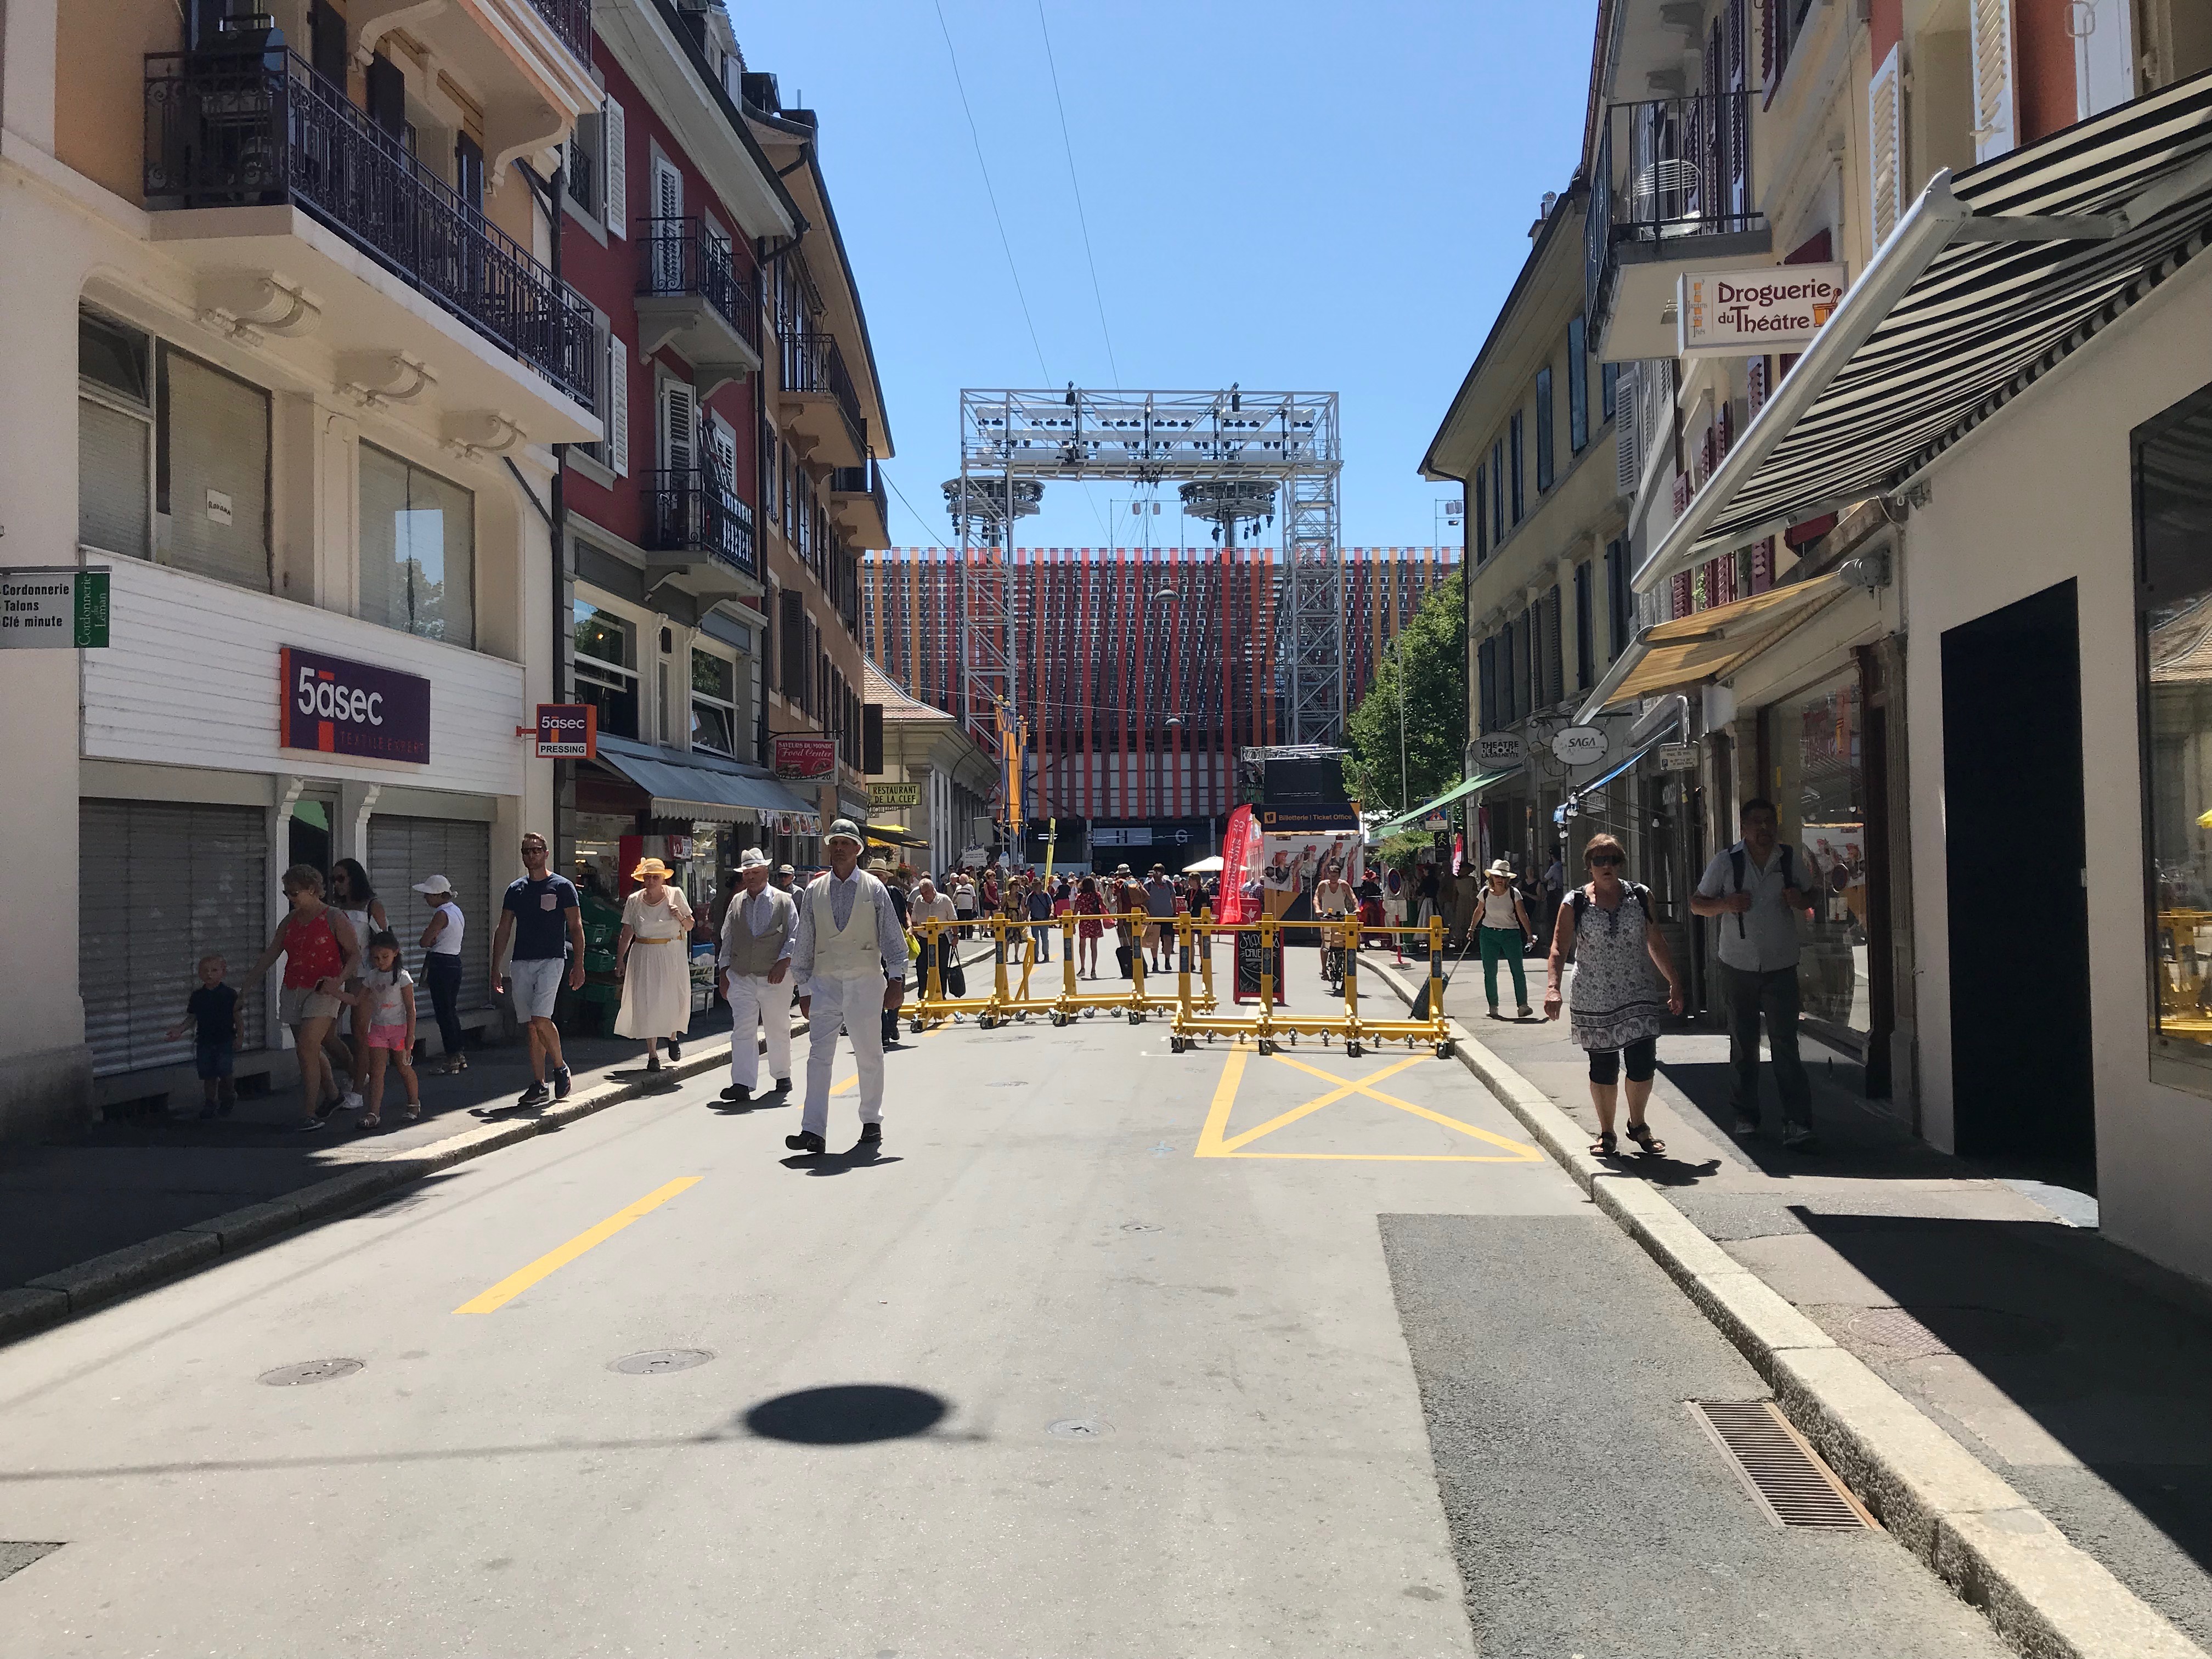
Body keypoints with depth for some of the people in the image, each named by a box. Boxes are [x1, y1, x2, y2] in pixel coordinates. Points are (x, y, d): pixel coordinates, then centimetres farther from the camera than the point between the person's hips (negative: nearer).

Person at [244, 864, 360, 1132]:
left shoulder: (334, 920, -6)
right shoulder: (290, 922, 12)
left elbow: (355, 954, -6)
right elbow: (271, 954, 12)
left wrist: (338, 981, -20)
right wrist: (247, 985, 5)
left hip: (322, 992, -7)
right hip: (293, 991, 7)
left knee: (306, 1049, -15)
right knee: (311, 1050, 14)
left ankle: (311, 1116, -12)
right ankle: (334, 1096, 35)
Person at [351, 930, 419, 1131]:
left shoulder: (402, 977, -9)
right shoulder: (371, 976, 6)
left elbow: (410, 1008, -10)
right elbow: (357, 1001, 10)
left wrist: (410, 1036, -13)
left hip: (399, 1027, -4)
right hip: (377, 1028, 4)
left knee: (404, 1067, 7)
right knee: (376, 1070, -4)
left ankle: (414, 1105, 27)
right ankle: (374, 1114, -9)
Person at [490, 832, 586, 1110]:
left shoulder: (562, 887, 1)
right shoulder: (515, 889, 13)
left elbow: (576, 928, 0)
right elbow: (503, 931, 16)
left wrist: (578, 966, -7)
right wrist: (495, 969, 11)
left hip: (551, 961, -4)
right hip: (521, 963, 5)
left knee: (541, 1020, -17)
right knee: (532, 1027, 5)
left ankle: (560, 1067, 6)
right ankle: (538, 1085, 9)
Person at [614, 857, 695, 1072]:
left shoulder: (676, 895, 0)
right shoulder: (634, 901, 2)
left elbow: (690, 927, 5)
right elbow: (626, 933, 8)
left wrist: (680, 917, -15)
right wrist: (620, 960, 5)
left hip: (673, 954, 0)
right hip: (645, 956, 0)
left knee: (675, 999, 2)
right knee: (647, 1003, -5)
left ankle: (673, 1036, 34)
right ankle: (652, 1054, 2)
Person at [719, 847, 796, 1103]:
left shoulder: (783, 901, 0)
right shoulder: (736, 902, 11)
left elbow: (795, 936, -2)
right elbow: (727, 938, 16)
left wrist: (783, 962, -14)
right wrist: (724, 971, 11)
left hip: (775, 977, -2)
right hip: (741, 978, 2)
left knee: (778, 1030, 10)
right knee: (742, 1030, -7)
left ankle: (782, 1076, 28)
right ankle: (743, 1084, -10)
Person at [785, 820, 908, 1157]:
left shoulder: (874, 889, 2)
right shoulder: (814, 891, 7)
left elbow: (892, 937, 3)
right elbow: (804, 943, 11)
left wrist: (897, 980, -4)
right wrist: (804, 988, 9)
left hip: (865, 981, -1)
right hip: (825, 983, 1)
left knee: (869, 1055, 7)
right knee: (819, 1056, -6)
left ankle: (872, 1123, 22)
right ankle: (813, 1131, -9)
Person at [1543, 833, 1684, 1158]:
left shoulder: (1640, 896, 6)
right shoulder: (1575, 904, -2)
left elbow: (1656, 944, 13)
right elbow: (1559, 948, -5)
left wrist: (1674, 984, 11)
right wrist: (1553, 987, -19)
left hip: (1637, 996, 2)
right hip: (1594, 1001, -2)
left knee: (1643, 1064, -4)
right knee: (1603, 1069, 3)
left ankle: (1637, 1125, 21)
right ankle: (1606, 1133, 21)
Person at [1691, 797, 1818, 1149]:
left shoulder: (1792, 859, 2)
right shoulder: (1726, 862, -3)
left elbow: (1811, 901, 16)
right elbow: (1696, 904, 4)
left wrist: (1801, 900, -9)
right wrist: (1726, 903, -16)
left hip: (1781, 968, 0)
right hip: (1739, 968, 0)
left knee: (1786, 1047, -9)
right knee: (1743, 1047, 11)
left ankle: (1796, 1125, -10)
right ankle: (1745, 1116, 25)